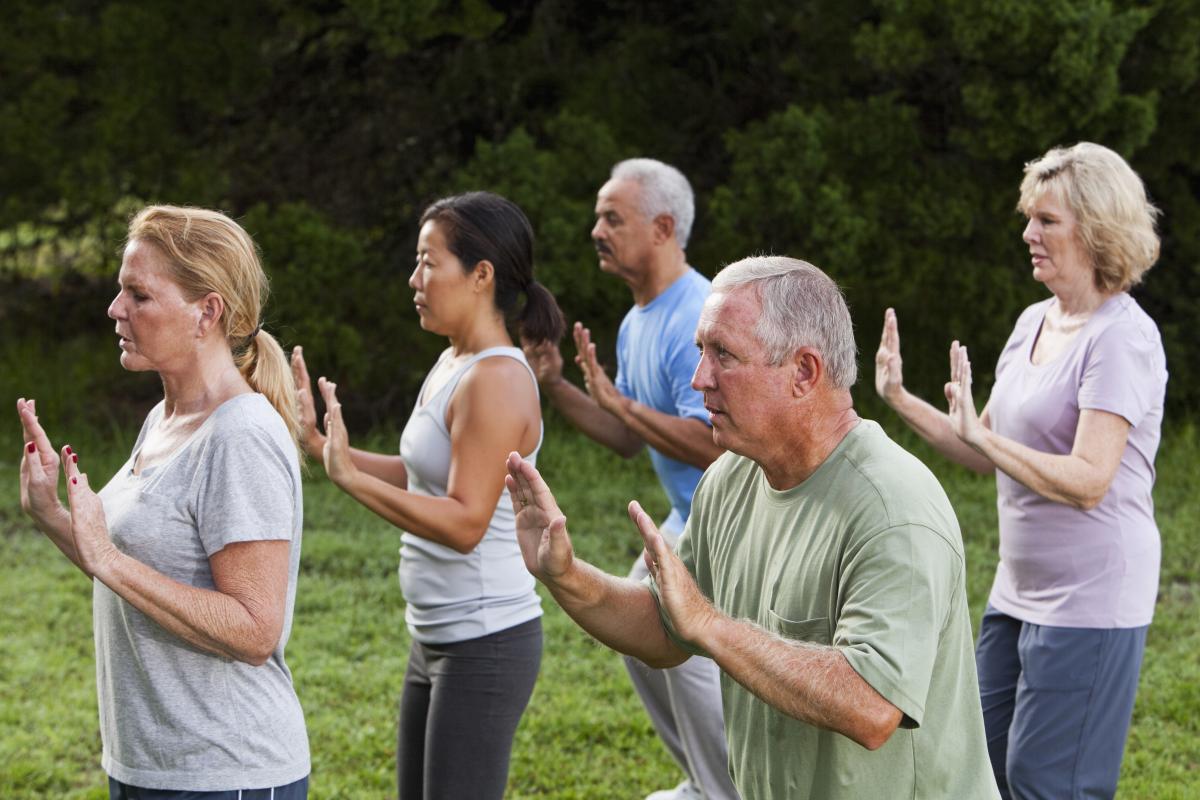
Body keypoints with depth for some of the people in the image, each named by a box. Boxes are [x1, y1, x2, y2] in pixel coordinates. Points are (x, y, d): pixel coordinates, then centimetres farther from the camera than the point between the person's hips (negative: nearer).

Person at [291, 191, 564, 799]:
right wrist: (321, 446, 11)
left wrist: (349, 476, -28)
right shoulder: (454, 363, 10)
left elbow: (465, 524, -24)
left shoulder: (498, 380, -19)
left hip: (486, 641, -10)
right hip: (437, 637, 10)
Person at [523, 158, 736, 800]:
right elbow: (630, 440, 14)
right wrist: (555, 388, 1)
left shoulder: (697, 319, -24)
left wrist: (616, 399, -25)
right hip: (689, 518, 11)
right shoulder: (636, 323, 9)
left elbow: (709, 444, -31)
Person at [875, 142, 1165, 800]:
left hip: (1088, 603, -9)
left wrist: (982, 435, -23)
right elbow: (987, 455, 16)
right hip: (1018, 595, 9)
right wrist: (899, 400, 7)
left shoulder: (1122, 338, -16)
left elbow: (1087, 481, -24)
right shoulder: (1034, 322, 11)